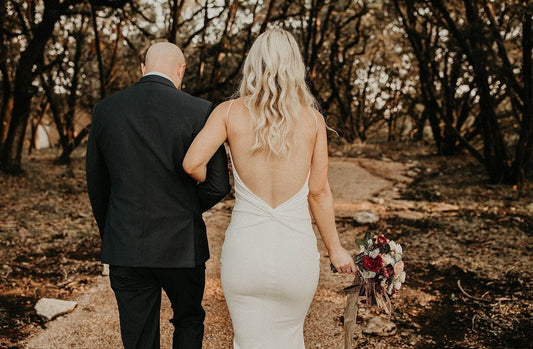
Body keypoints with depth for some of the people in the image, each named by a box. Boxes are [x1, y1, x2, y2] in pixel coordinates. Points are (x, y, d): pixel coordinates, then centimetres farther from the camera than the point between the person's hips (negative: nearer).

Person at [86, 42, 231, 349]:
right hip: (181, 245, -2)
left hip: (124, 248, 3)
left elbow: (96, 184, 8)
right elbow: (218, 185, -10)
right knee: (189, 322, 24)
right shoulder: (199, 111, -10)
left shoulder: (105, 109, 0)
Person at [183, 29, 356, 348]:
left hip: (244, 252, -1)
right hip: (296, 253, 1)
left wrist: (209, 183, 7)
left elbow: (192, 163, -17)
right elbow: (319, 192, -1)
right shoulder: (312, 119, -3)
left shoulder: (229, 112, -5)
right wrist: (335, 249, 11)